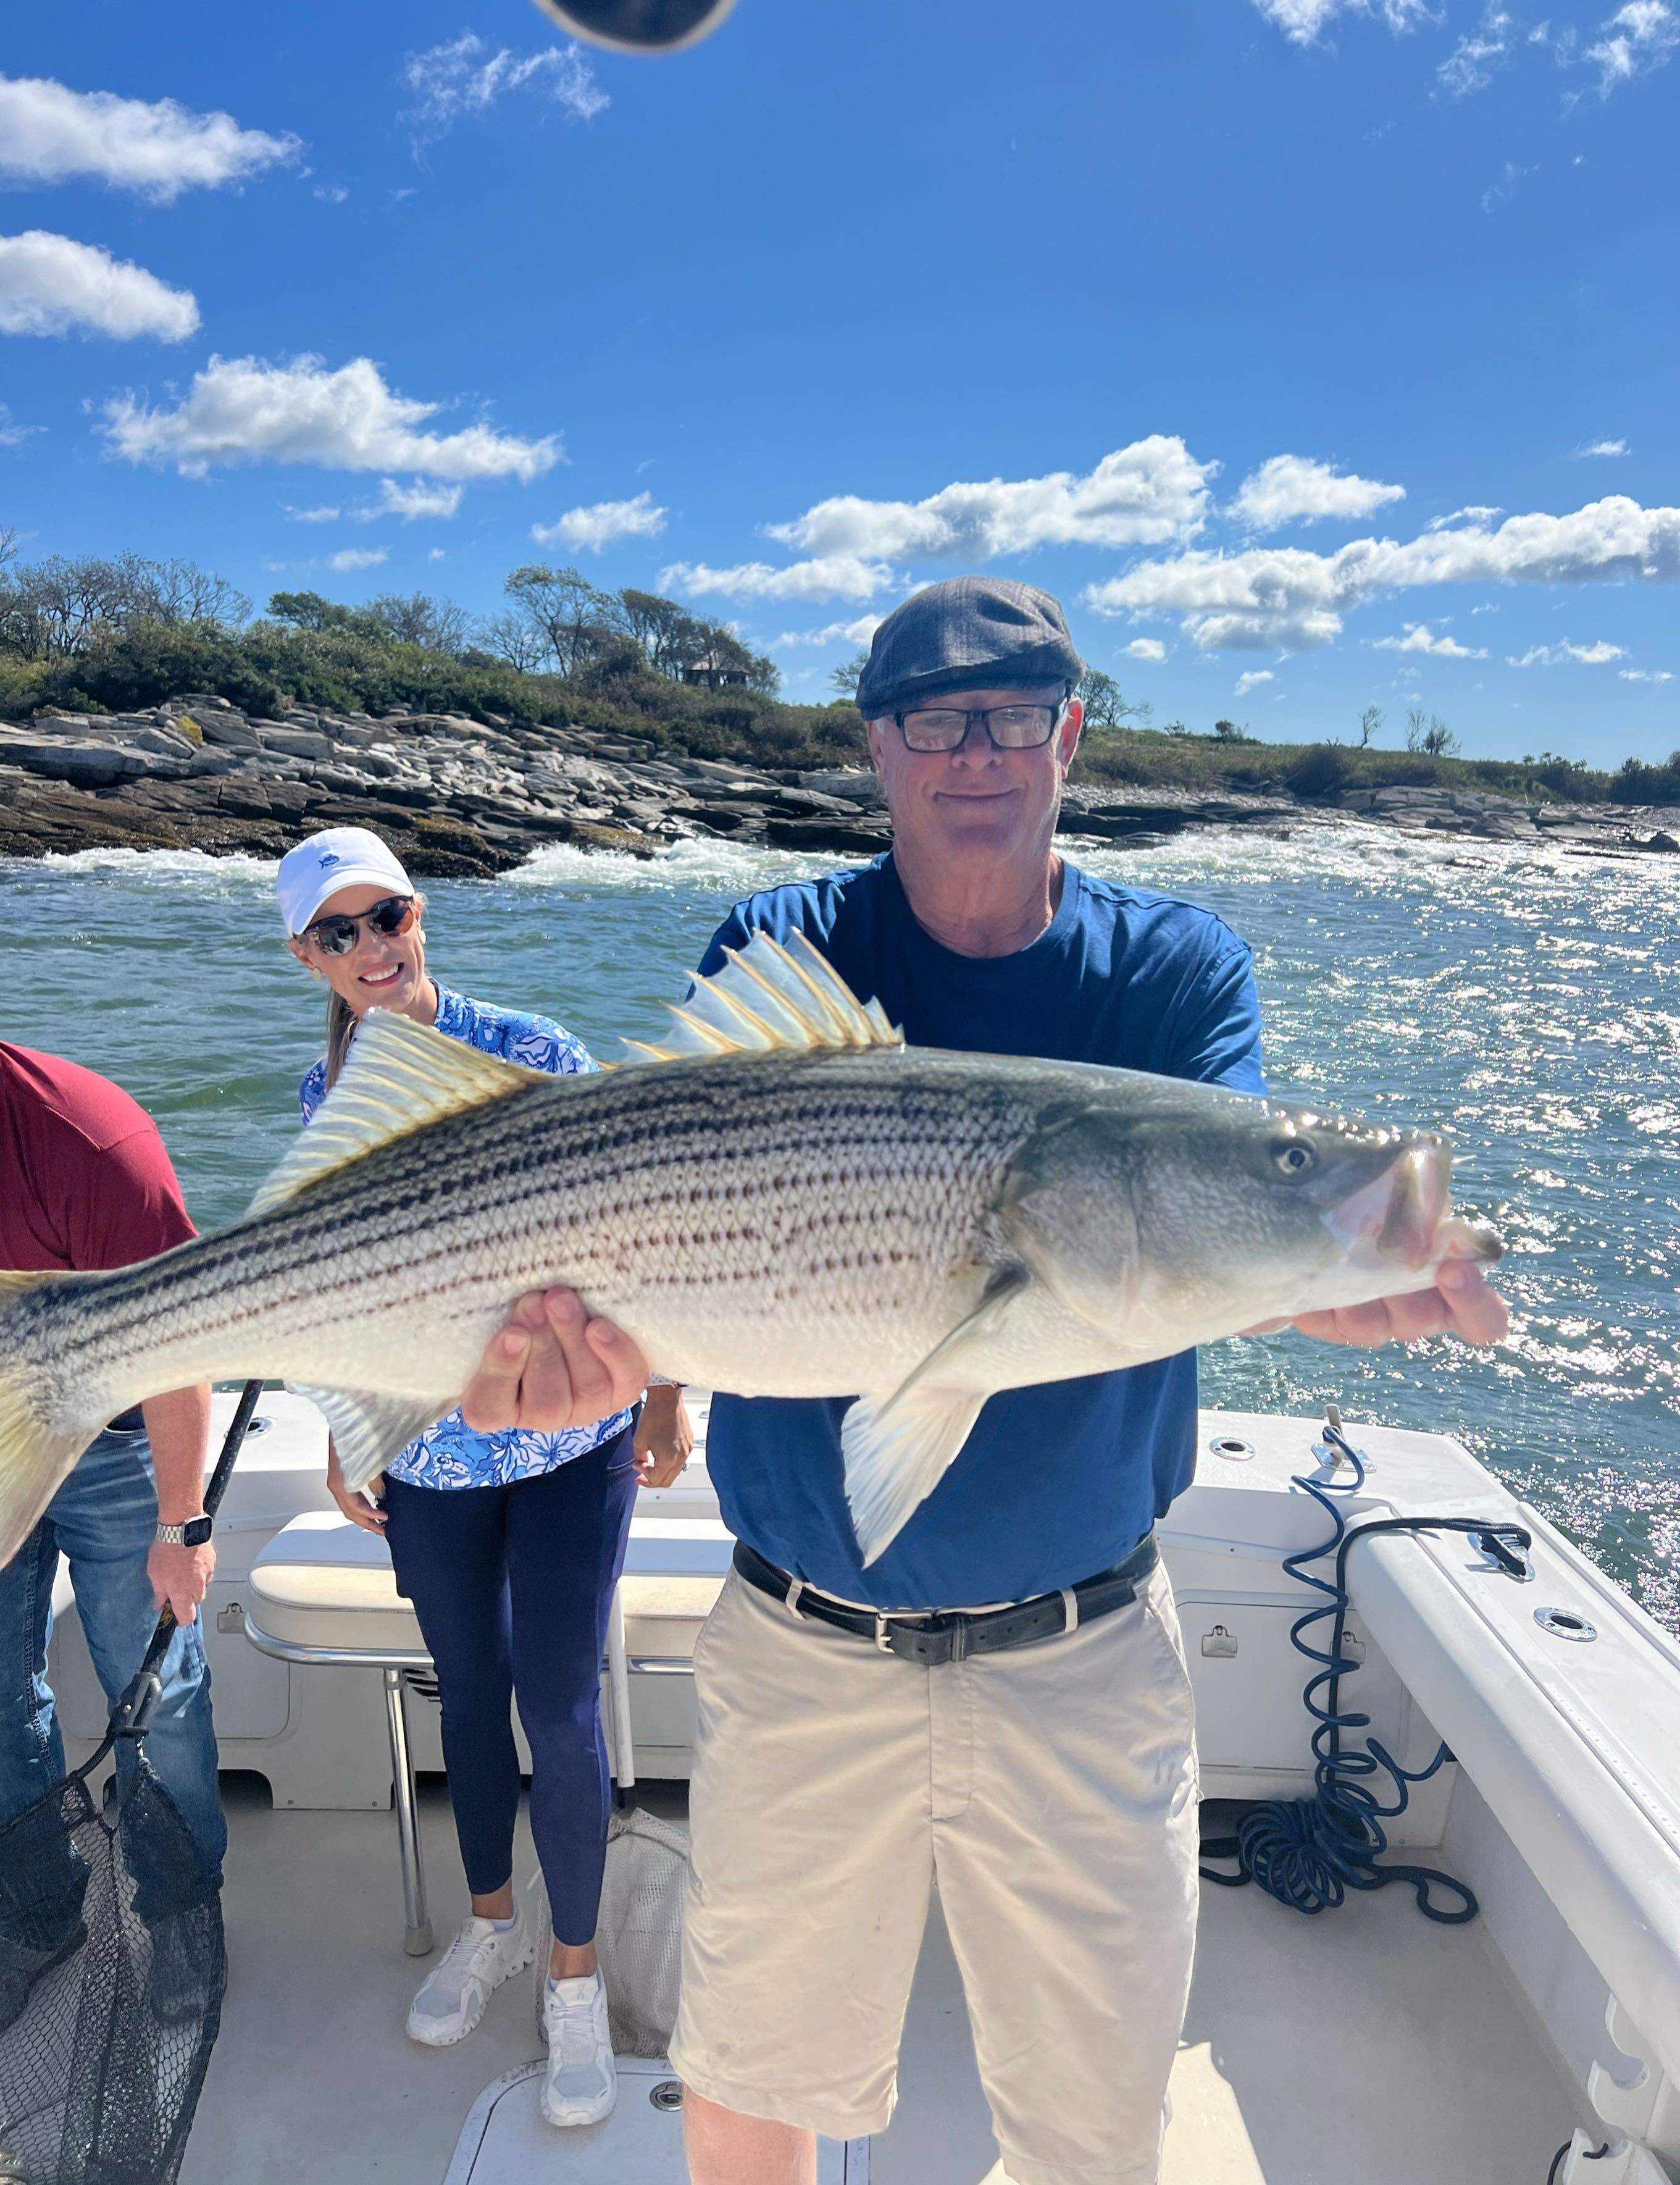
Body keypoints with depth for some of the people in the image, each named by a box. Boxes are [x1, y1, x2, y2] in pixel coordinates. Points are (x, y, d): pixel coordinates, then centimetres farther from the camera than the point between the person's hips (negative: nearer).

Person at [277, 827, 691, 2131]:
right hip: (424, 1448, 4)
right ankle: (492, 1922, 44)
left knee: (558, 1706, 0)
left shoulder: (529, 1052, -12)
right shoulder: (330, 1094, 0)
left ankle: (576, 1973, 25)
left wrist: (664, 1389, -6)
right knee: (468, 1690, 19)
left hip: (571, 1433, -3)